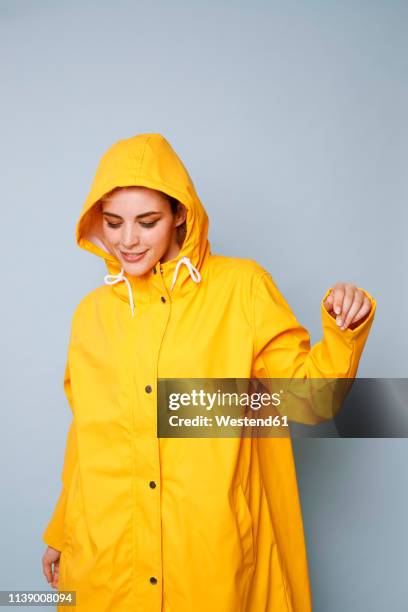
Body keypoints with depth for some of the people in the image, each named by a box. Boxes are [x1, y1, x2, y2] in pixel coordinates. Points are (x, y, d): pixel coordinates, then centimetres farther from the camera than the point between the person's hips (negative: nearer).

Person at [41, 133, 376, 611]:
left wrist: (344, 331, -20)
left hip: (213, 554, -2)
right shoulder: (91, 312, 4)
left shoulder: (241, 287, -5)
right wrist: (60, 534, 19)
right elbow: (85, 434, 12)